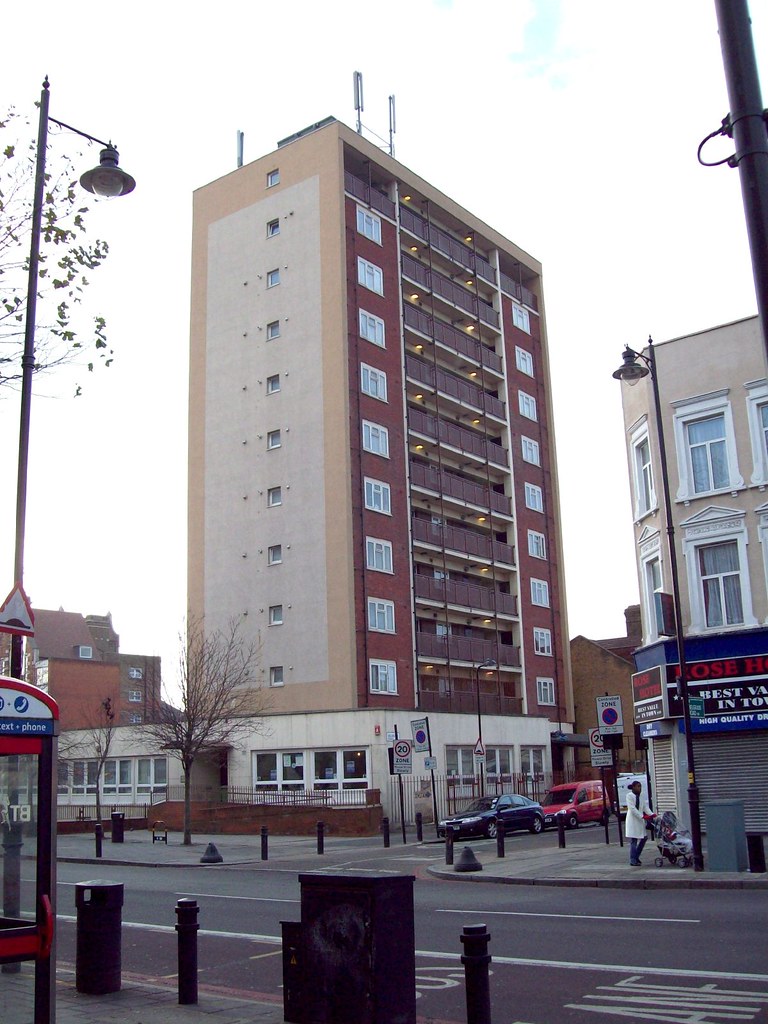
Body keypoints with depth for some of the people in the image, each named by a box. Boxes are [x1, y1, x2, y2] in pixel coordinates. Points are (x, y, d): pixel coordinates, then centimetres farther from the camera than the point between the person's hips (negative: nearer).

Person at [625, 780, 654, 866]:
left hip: (640, 821, 7)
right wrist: (642, 816, -22)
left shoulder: (641, 796, 12)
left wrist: (651, 814, -12)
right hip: (632, 821, -7)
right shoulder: (629, 795, -8)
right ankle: (633, 860, -1)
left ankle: (636, 856, 22)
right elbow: (632, 808, -16)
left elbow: (645, 807, 5)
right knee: (633, 841, -6)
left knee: (643, 839, 6)